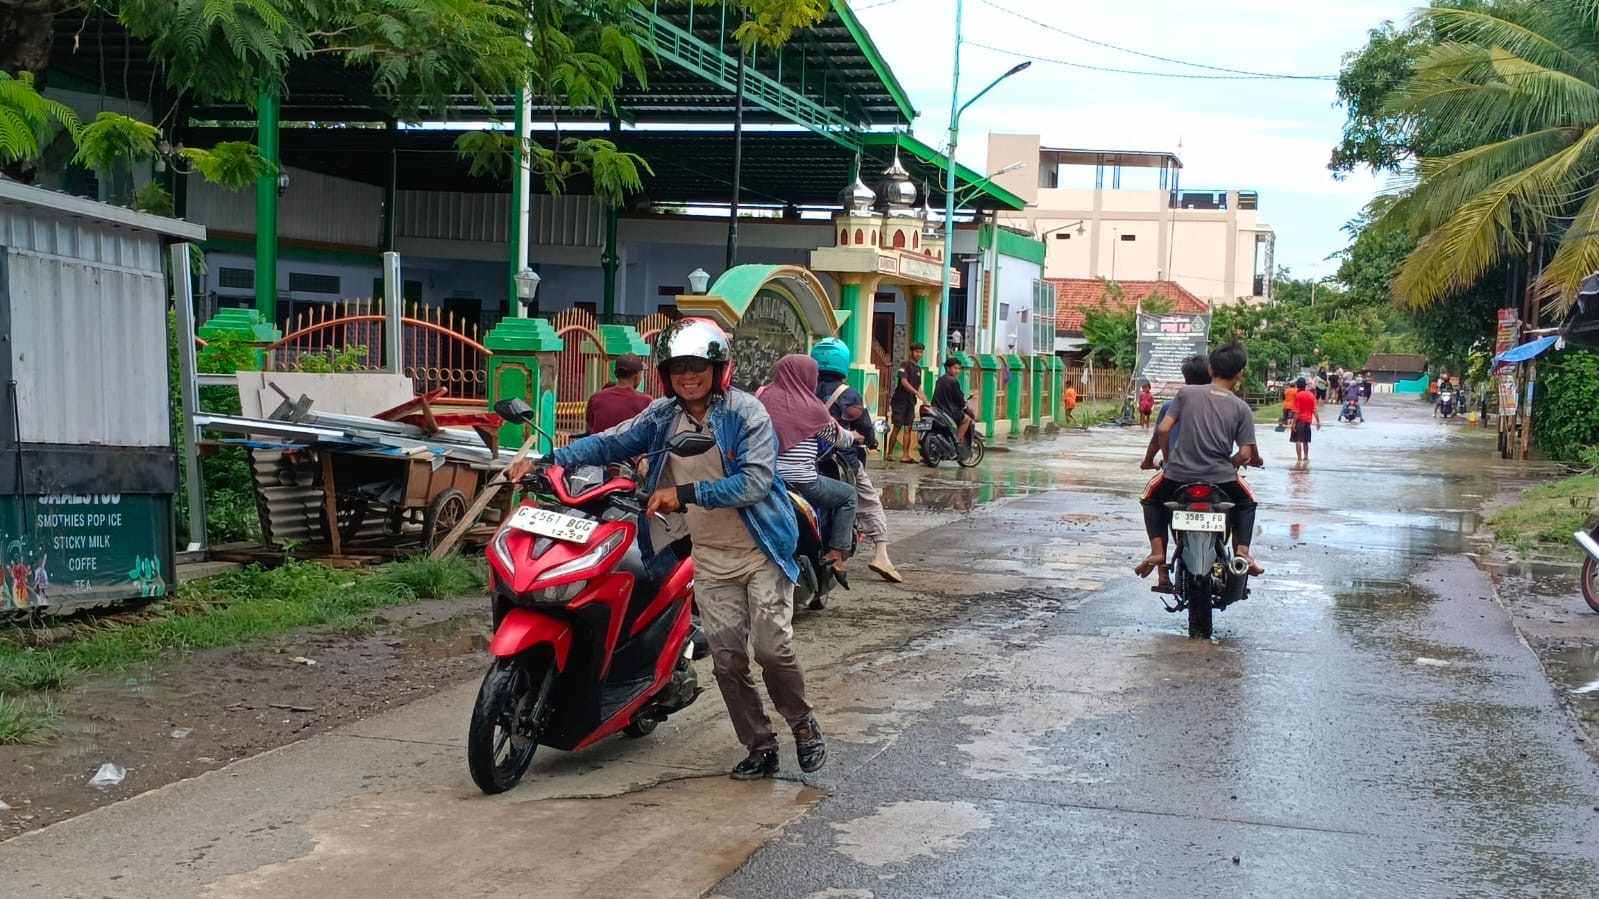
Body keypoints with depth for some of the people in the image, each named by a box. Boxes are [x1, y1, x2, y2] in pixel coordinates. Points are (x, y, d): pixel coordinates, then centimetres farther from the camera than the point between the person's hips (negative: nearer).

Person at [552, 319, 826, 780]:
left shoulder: (746, 412, -12)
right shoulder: (663, 416, 4)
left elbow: (756, 481, -22)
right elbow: (611, 443, 0)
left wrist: (686, 493, -27)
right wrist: (555, 459, -17)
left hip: (761, 553, -4)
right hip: (710, 562, 5)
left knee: (773, 648, -8)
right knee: (727, 660, 4)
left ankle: (803, 724, 18)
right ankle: (761, 747, 18)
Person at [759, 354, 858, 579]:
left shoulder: (766, 397, 5)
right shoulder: (810, 407, -7)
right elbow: (836, 437, 7)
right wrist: (854, 436, 30)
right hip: (800, 481, -6)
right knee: (848, 495, 15)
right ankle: (837, 554, 8)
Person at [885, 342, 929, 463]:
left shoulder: (918, 368, 17)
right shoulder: (905, 365, -6)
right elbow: (904, 382, -16)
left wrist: (925, 399, 8)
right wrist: (917, 393, -22)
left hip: (911, 402, 7)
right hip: (900, 400, -7)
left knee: (908, 428, 0)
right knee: (897, 427, -8)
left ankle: (905, 455, -3)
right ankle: (889, 453, -2)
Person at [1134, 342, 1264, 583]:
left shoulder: (1186, 393, 2)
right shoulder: (1241, 408, 3)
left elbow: (1163, 430, -3)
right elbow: (1246, 454, -2)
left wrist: (1168, 459, 14)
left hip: (1180, 473, 0)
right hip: (1220, 477, 1)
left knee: (1152, 498, 29)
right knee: (1246, 503, 31)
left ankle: (1157, 551, 10)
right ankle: (1242, 550, 9)